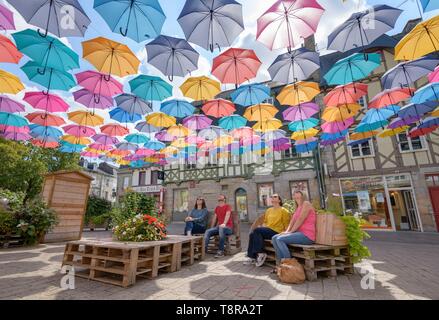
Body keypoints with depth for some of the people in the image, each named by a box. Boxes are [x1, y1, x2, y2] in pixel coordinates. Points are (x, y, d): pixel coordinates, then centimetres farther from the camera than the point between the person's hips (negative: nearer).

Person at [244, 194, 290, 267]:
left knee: (257, 230, -28)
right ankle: (252, 257, -16)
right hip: (266, 231, 6)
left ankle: (260, 254, -19)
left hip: (276, 232, -6)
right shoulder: (268, 210, 22)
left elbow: (287, 226, -1)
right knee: (252, 234, -22)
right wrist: (262, 227, 6)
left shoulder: (283, 211, 3)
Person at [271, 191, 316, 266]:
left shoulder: (306, 203, -4)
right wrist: (287, 231, 0)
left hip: (307, 235, -9)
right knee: (274, 238, -4)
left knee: (280, 239, -24)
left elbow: (300, 219, -13)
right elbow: (293, 221, 15)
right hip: (299, 232, 9)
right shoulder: (297, 208, 22)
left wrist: (290, 232, -11)